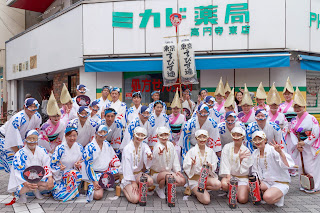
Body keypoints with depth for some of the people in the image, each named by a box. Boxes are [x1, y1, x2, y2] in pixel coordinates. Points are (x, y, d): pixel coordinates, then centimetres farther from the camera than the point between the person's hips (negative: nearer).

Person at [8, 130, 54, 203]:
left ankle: (36, 190, 8)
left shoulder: (42, 151, -4)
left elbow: (47, 166, -5)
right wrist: (27, 184, -35)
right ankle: (22, 193, 4)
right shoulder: (19, 154, -14)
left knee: (50, 185, -22)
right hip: (24, 180, -3)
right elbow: (18, 173, -19)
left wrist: (50, 179, -21)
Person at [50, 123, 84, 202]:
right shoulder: (60, 148, -13)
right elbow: (52, 165, -7)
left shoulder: (79, 147, -2)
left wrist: (78, 165, -16)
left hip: (73, 173, 3)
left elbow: (81, 163, 8)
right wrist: (59, 168, -28)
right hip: (59, 175, -3)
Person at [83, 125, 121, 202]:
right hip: (95, 173, -6)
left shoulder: (107, 144, 5)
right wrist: (94, 181, -19)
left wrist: (119, 167, 1)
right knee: (98, 195, -24)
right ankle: (90, 187, 7)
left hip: (107, 171, 7)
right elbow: (88, 166, -14)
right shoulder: (90, 147, -13)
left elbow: (113, 157, 17)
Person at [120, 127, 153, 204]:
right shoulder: (127, 148, -13)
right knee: (135, 199, -21)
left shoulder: (144, 146, 0)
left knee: (150, 181, -28)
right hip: (127, 175, -4)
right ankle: (124, 187, 9)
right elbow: (127, 166, -14)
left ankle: (136, 187, 3)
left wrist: (149, 157, -45)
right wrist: (133, 182, -16)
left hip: (138, 173, 5)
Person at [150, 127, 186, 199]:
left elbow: (175, 158, 8)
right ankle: (160, 189, -5)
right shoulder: (157, 147, -21)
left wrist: (177, 170, -1)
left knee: (182, 181, -11)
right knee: (166, 175, -37)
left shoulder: (170, 145, -1)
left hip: (168, 171, 6)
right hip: (156, 173, -6)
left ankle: (165, 186, 11)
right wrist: (159, 154, -56)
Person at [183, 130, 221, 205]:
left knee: (218, 184, -30)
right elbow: (186, 167, -7)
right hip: (195, 178, -4)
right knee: (206, 200, -22)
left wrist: (210, 165, -18)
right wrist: (192, 164, -27)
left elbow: (214, 168, 4)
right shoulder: (192, 151, -5)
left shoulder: (210, 151, 5)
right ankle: (195, 191, 8)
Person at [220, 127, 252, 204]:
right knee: (224, 184, -33)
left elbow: (244, 169, -7)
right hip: (230, 174, 1)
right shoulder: (227, 147, 0)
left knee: (242, 199, -20)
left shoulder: (246, 151, -3)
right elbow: (225, 163, -7)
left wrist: (241, 159, -25)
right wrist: (228, 176, -20)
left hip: (242, 177, -1)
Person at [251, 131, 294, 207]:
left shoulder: (272, 150, -15)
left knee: (268, 197, -32)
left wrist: (280, 152, -42)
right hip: (265, 182, 6)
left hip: (280, 183, -6)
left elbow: (287, 165, -27)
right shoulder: (255, 153, 5)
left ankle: (279, 197, 1)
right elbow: (255, 171, 13)